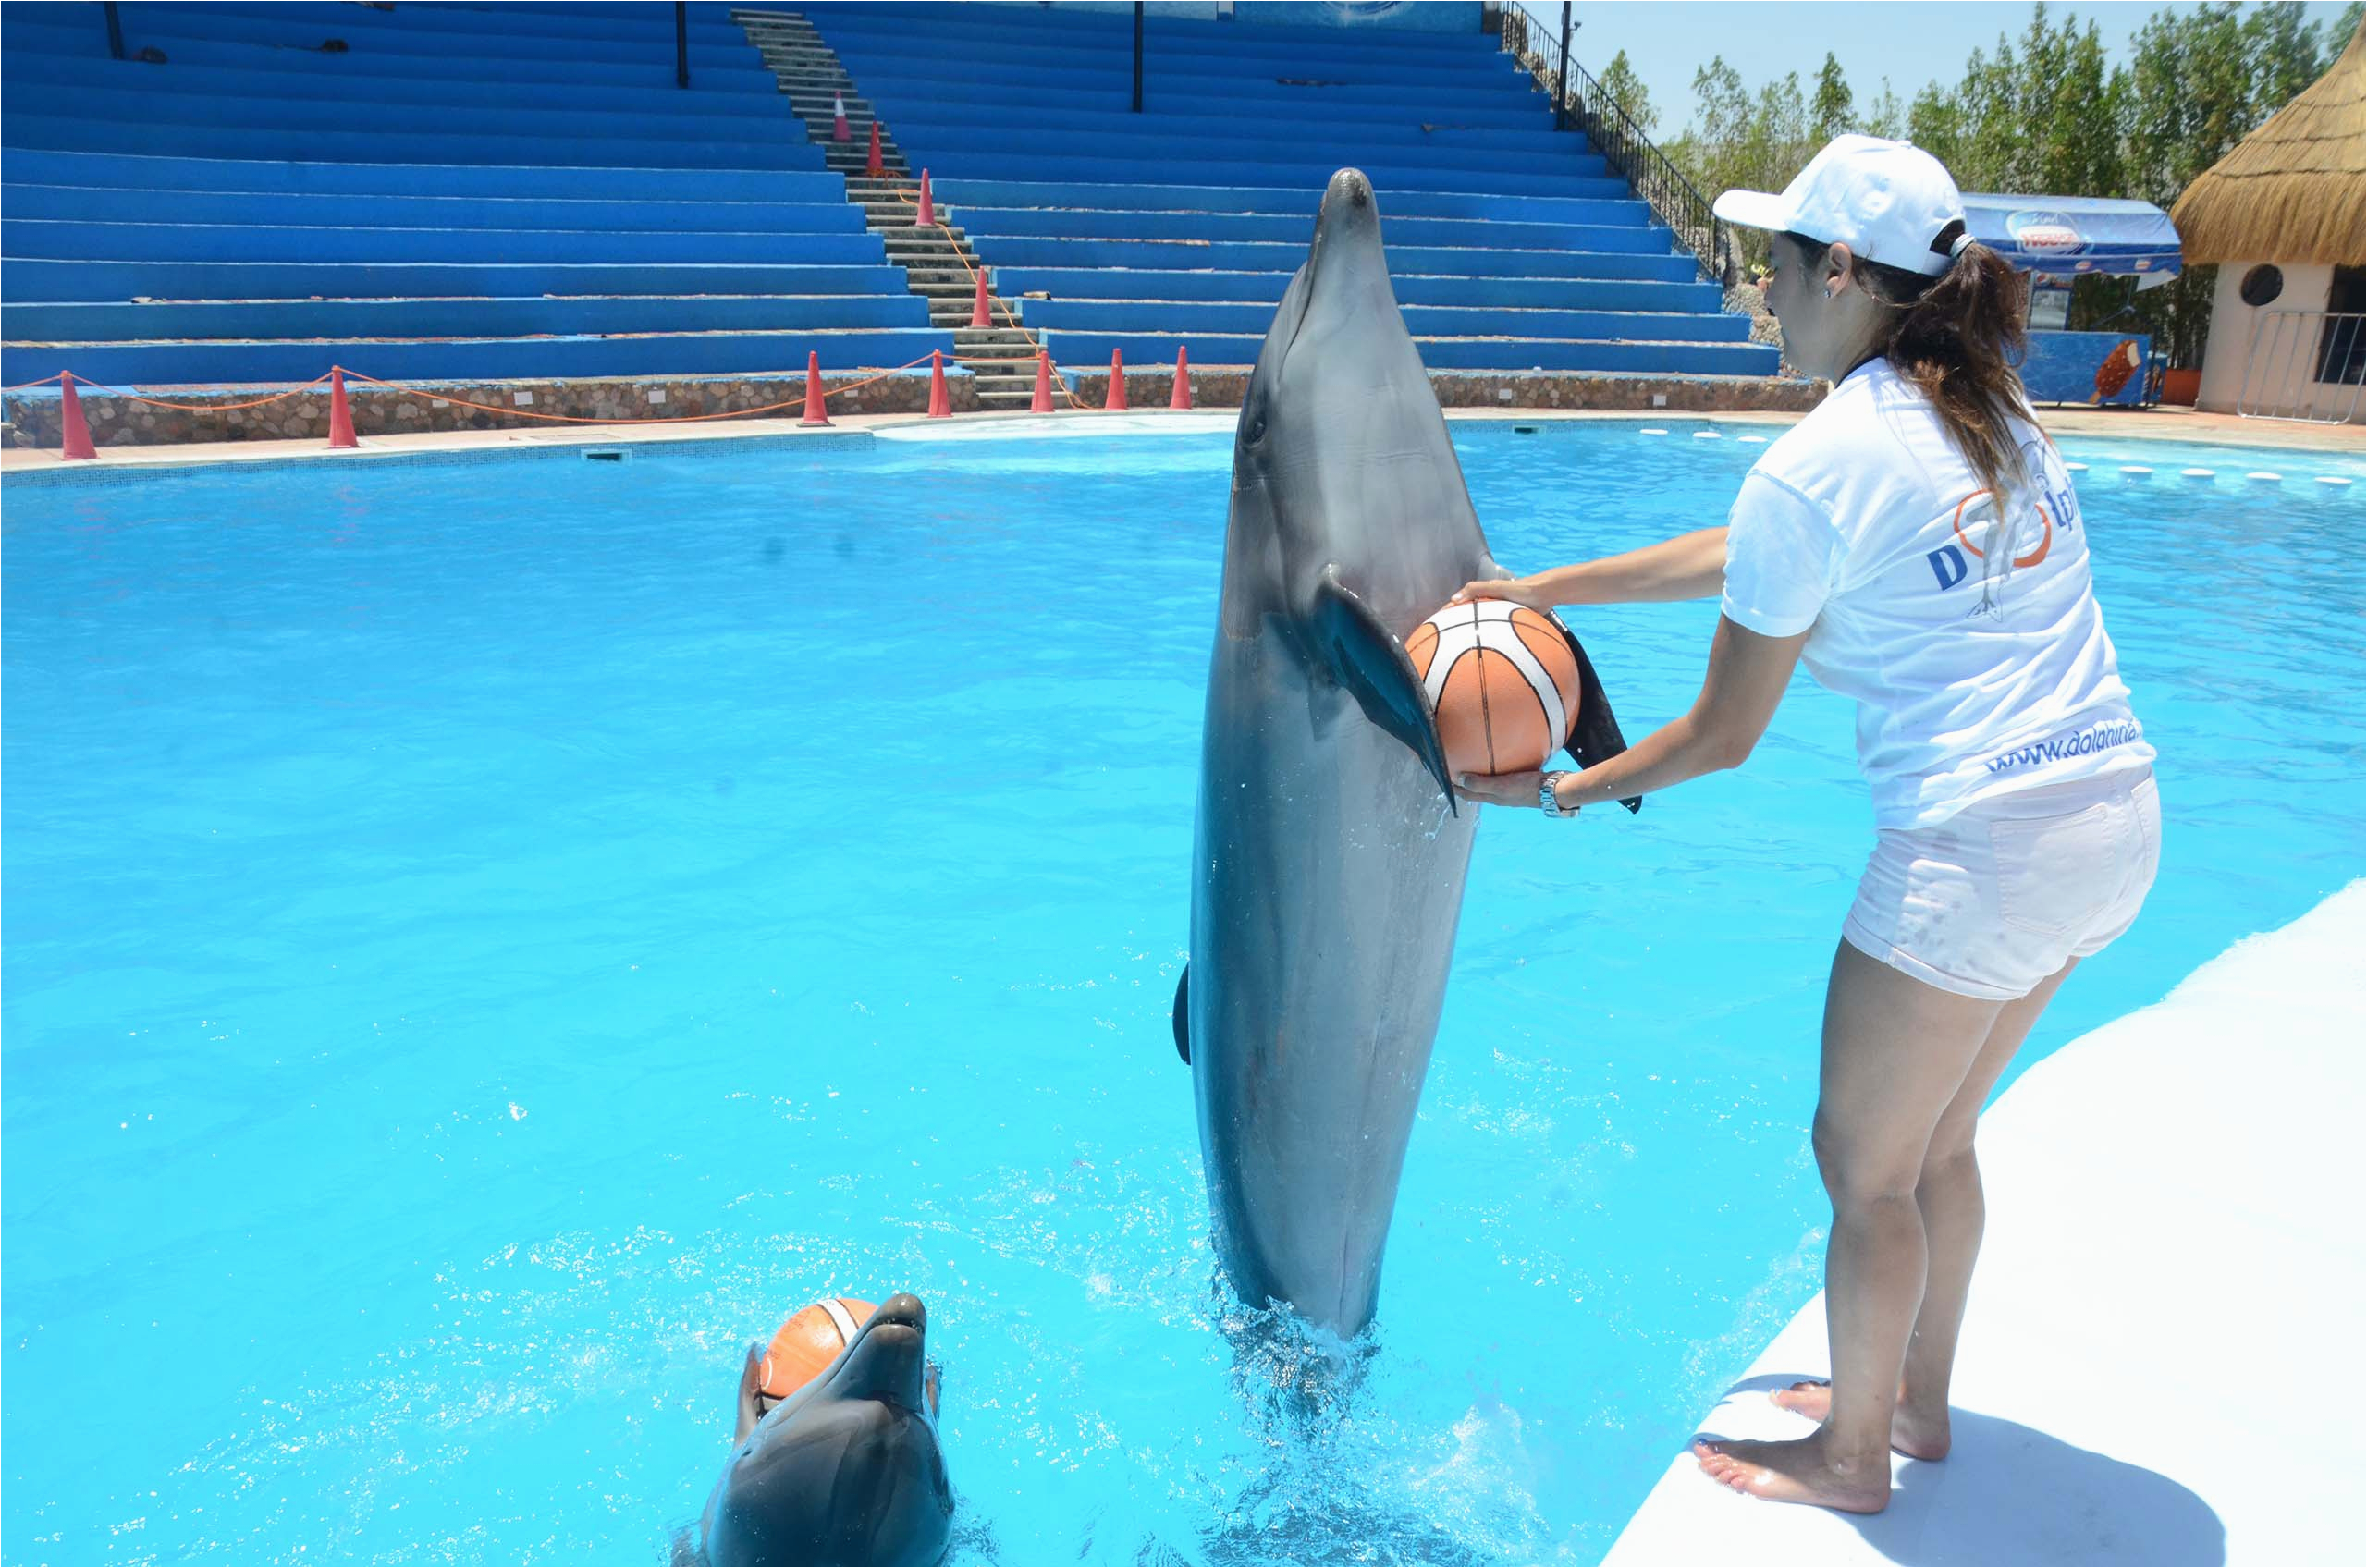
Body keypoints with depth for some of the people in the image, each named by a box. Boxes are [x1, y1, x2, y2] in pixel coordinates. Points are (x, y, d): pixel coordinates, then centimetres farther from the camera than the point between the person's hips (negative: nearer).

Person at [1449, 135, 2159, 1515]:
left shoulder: (1815, 465, -14)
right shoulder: (1994, 406, 12)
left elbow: (1724, 737, -7)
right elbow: (1746, 556, 19)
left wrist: (1563, 791, 8)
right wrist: (1550, 587, 23)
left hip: (1979, 848, -9)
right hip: (2120, 818, 9)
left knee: (1865, 1164, 11)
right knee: (1937, 1140, 24)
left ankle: (1854, 1454, 29)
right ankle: (1917, 1401, 41)